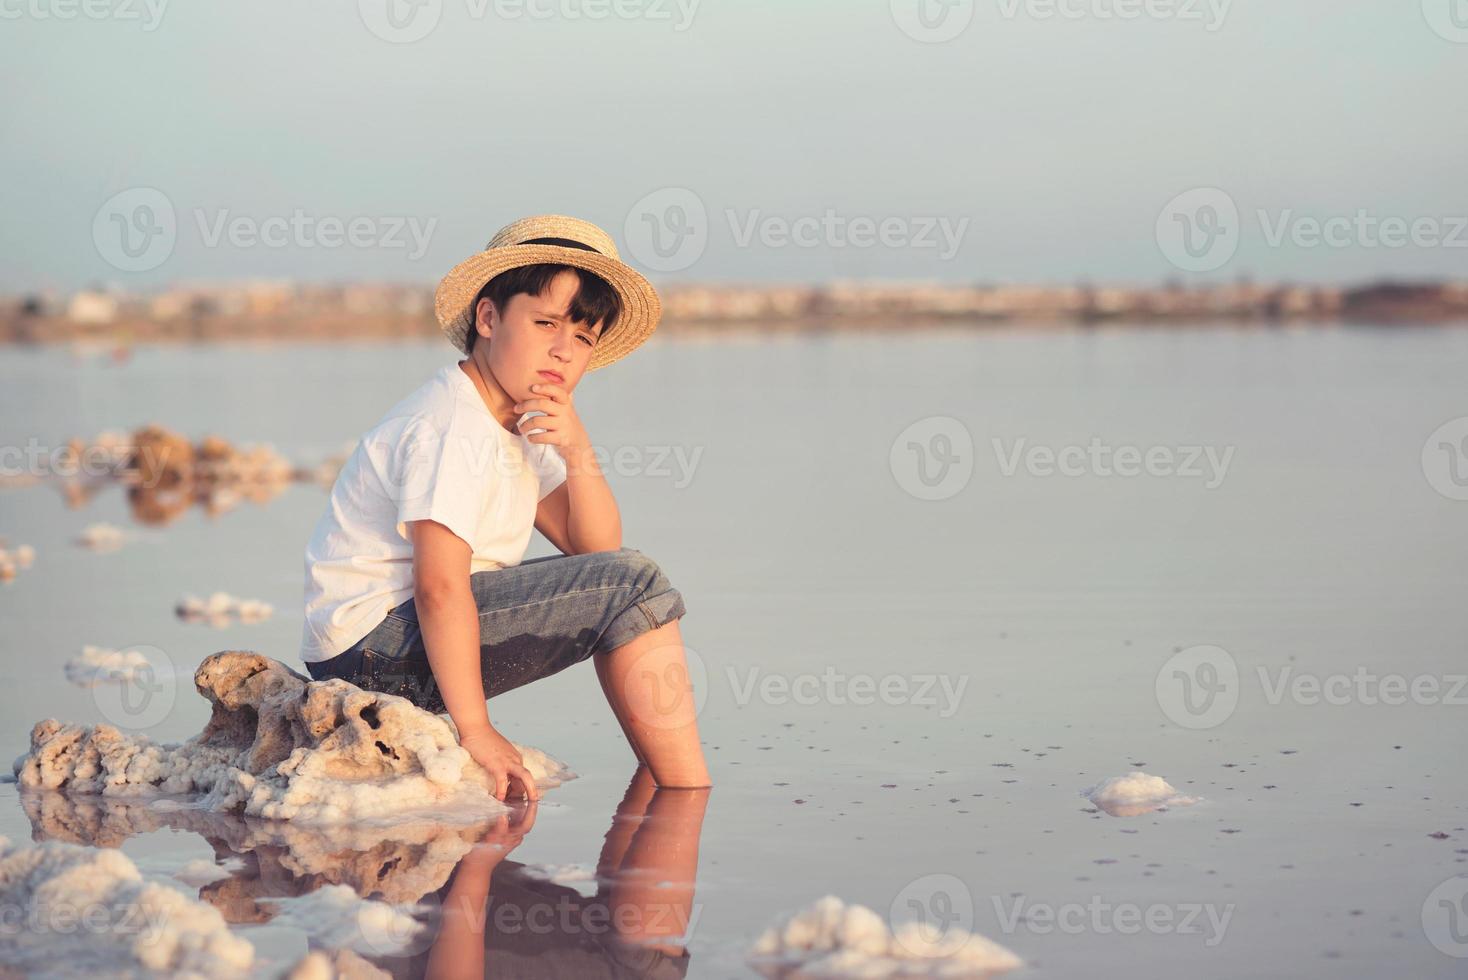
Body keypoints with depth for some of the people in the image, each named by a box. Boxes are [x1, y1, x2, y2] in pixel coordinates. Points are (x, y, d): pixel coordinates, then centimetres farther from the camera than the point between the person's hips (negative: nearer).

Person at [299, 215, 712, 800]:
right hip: (376, 645, -11)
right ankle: (690, 797, -8)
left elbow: (595, 547, 9)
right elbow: (440, 587, -26)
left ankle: (662, 780, 18)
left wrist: (578, 455, -9)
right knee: (632, 584, -16)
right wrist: (476, 731, -26)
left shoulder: (523, 424, 14)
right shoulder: (453, 429, -17)